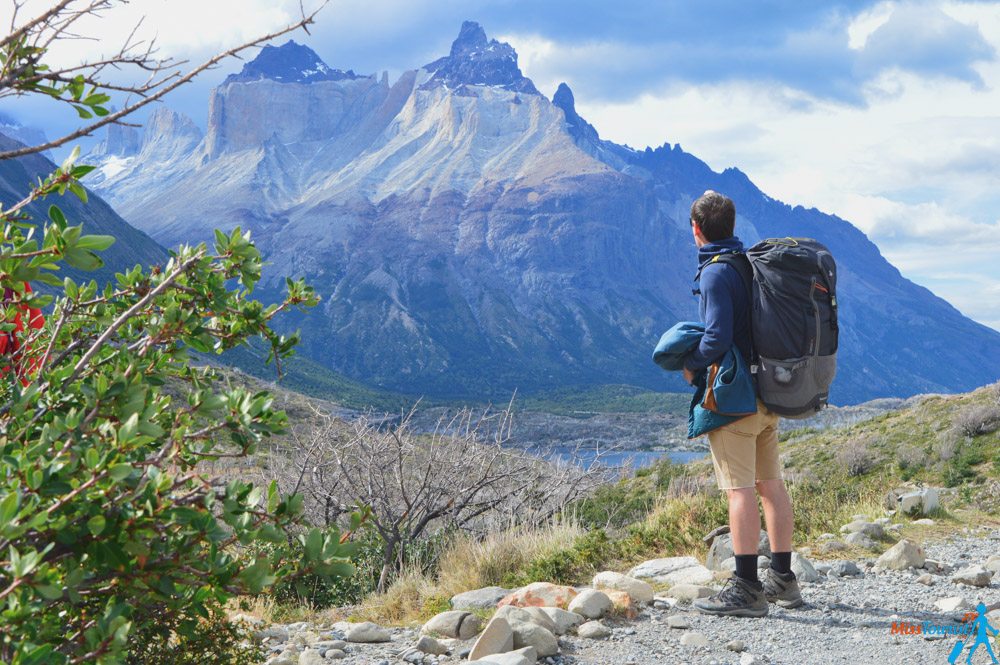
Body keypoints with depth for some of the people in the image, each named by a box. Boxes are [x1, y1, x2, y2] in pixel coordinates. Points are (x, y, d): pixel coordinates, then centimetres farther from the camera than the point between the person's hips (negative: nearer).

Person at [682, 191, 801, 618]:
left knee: (740, 489, -8)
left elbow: (718, 337, -23)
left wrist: (691, 365, -6)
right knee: (770, 483, 13)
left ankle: (746, 589, -8)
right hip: (767, 392, 9)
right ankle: (782, 579, 21)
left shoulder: (716, 273, -14)